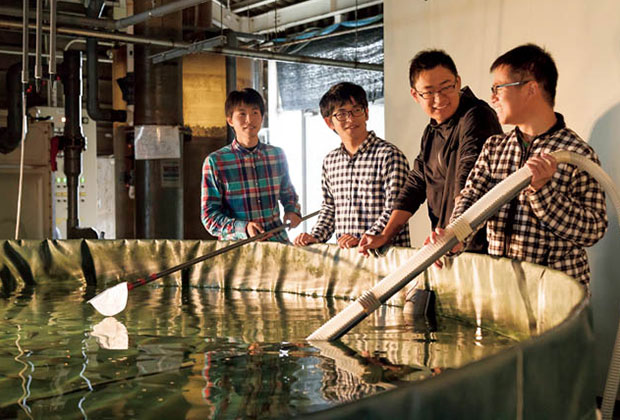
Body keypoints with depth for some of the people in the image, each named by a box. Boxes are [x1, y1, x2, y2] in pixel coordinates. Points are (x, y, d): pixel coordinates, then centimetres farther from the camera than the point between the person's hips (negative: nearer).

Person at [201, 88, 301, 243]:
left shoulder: (277, 155, 11)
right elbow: (209, 216, -2)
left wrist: (292, 211, 6)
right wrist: (243, 228, -17)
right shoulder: (215, 162, -1)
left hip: (277, 241, 3)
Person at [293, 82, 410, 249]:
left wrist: (364, 239, -19)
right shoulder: (330, 161, 16)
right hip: (343, 255, 5)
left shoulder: (389, 155, -3)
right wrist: (315, 236, 11)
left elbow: (395, 210, -9)